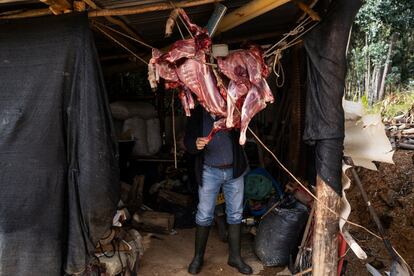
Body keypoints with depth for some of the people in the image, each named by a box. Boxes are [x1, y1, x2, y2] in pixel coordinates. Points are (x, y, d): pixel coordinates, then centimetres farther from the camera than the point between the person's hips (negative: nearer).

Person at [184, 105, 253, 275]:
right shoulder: (197, 114, -7)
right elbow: (187, 141, -7)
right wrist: (196, 144, -29)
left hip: (234, 170, 1)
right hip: (210, 171, -1)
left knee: (235, 214, 10)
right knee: (204, 215, 6)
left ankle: (235, 257, 27)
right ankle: (198, 257, 25)